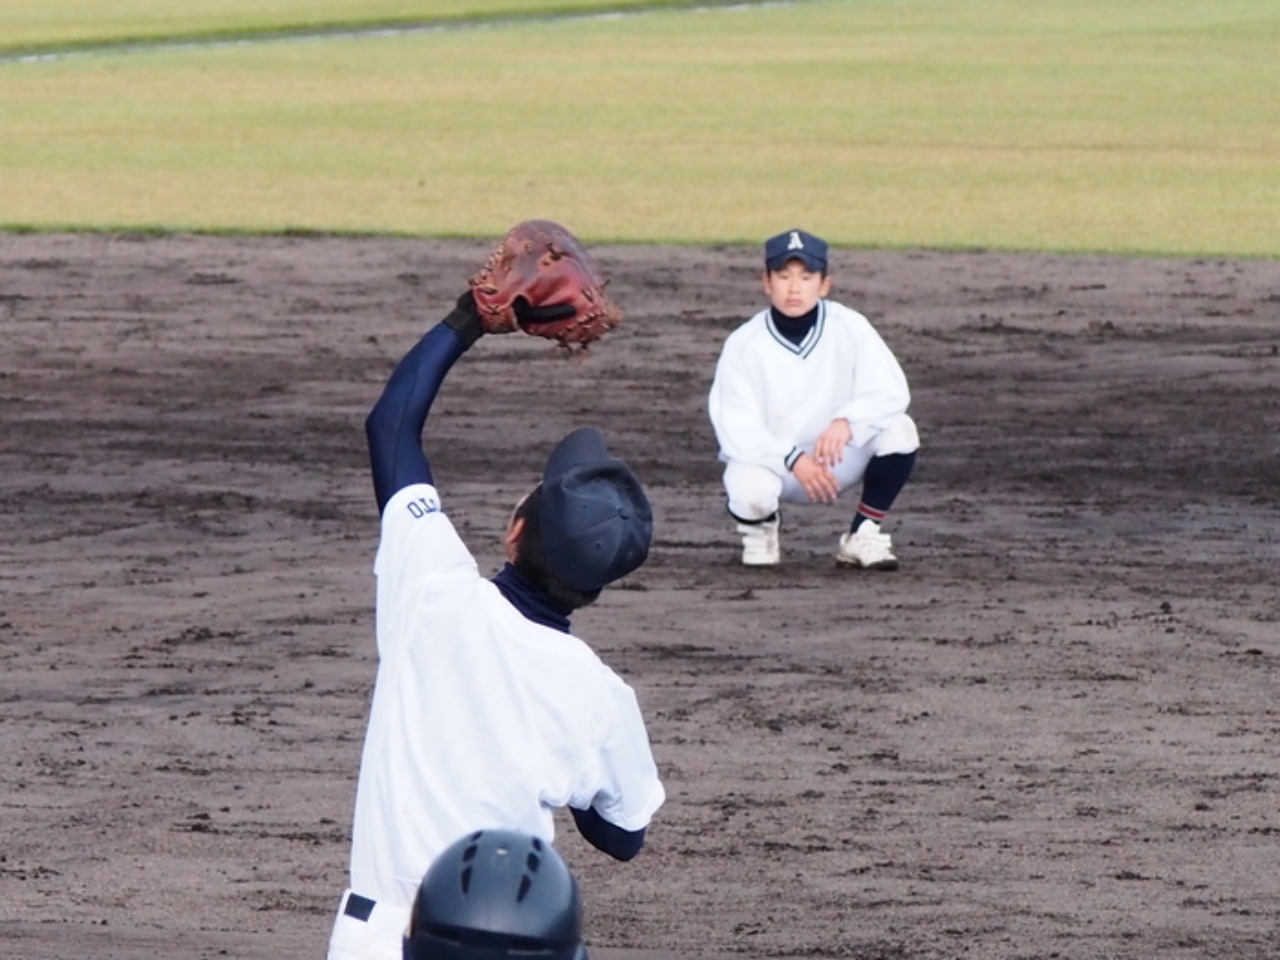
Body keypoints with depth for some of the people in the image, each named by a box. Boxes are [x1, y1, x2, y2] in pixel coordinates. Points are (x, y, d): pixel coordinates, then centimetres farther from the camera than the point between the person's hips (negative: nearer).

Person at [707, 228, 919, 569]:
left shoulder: (850, 328, -10)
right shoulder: (744, 345, -14)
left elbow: (891, 391, -18)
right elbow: (736, 428, -18)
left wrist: (847, 422, -38)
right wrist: (792, 460, -32)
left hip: (837, 461, 2)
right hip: (768, 459, -2)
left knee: (898, 430, -23)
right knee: (750, 489, -36)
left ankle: (863, 534, -4)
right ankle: (761, 528, 4)